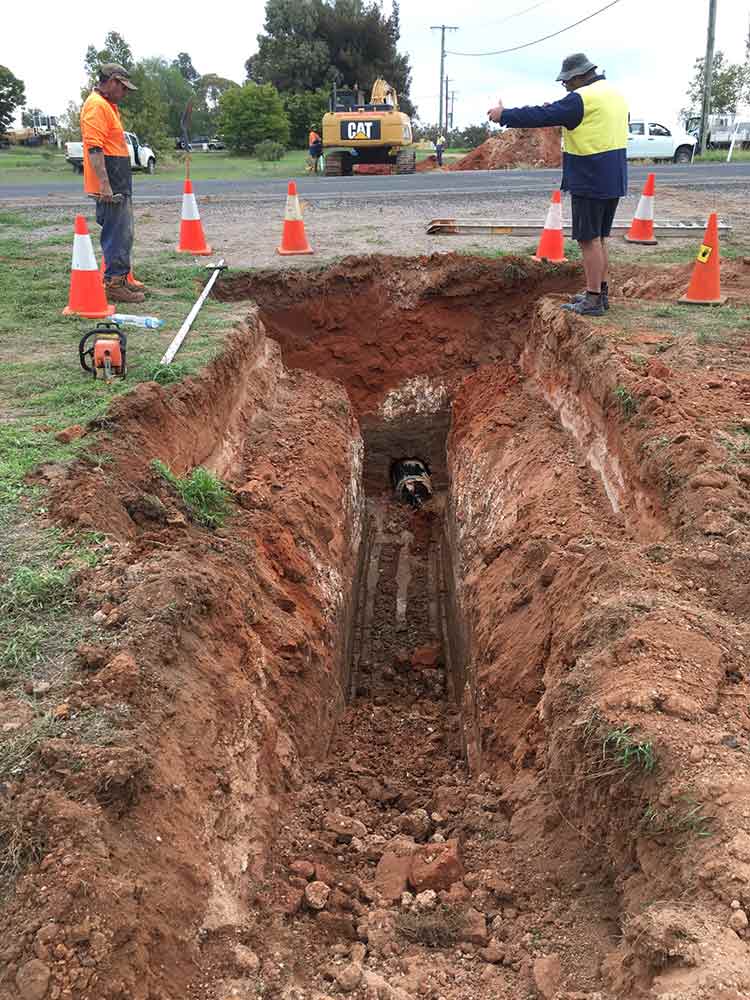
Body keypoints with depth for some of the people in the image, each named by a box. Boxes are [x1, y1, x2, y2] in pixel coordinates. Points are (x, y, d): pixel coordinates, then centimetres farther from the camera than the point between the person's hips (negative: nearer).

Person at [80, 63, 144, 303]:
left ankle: (119, 279, 24)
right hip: (109, 184, -11)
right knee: (118, 234, -10)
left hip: (119, 183, 11)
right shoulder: (96, 105, -12)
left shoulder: (108, 105, 21)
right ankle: (114, 283, -7)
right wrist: (104, 184, -27)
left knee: (122, 233, 15)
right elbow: (94, 148, -22)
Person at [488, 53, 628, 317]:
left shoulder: (582, 99, -15)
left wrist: (504, 115, -5)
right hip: (613, 181, 9)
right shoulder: (615, 95, 14)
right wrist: (555, 112, 20)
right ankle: (600, 292, 24)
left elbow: (542, 116, -14)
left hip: (590, 183, -9)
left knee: (589, 240, -4)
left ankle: (593, 300, -2)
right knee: (599, 239, 16)